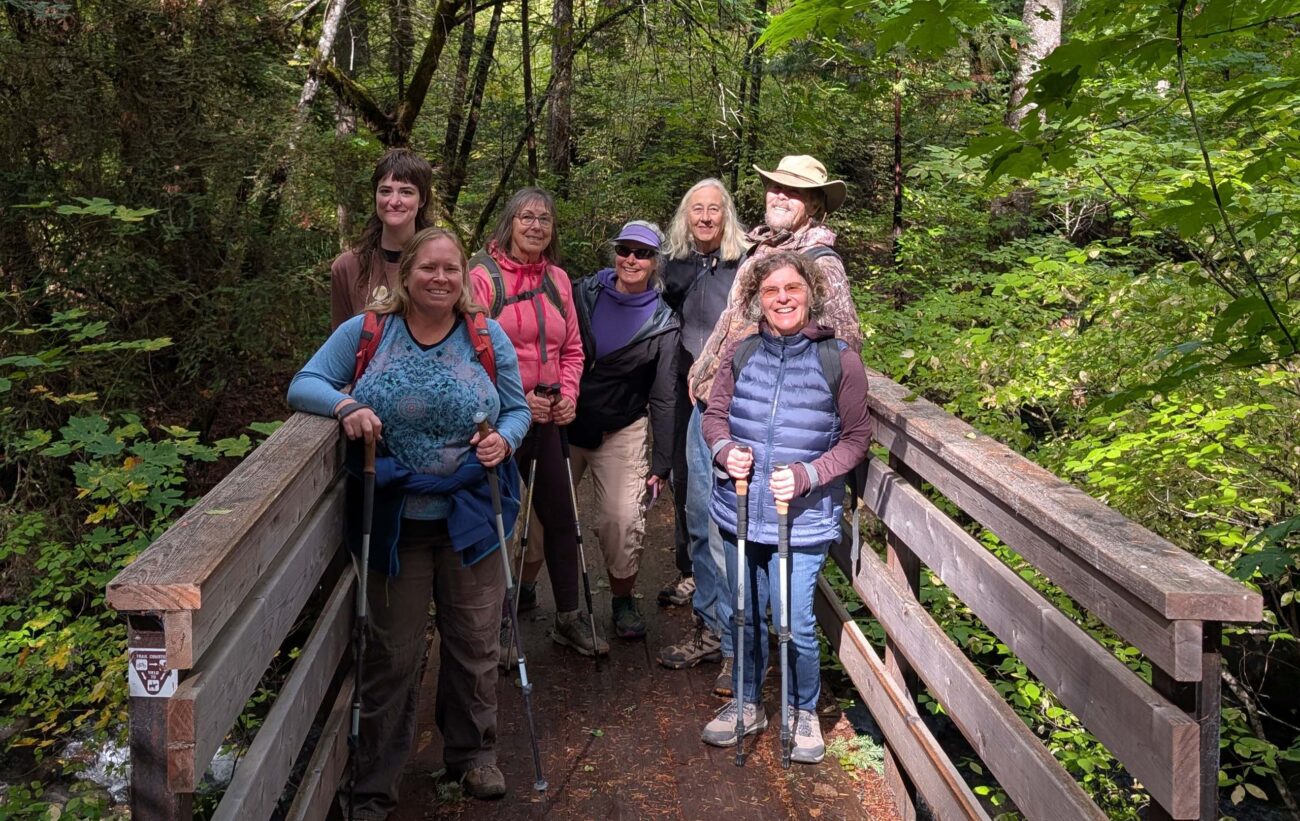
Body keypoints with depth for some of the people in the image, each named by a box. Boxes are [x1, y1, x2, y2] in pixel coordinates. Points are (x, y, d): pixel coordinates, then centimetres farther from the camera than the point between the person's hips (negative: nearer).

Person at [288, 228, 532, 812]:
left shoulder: (488, 338, 1)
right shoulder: (364, 332, -1)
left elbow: (517, 408, 7)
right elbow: (304, 386, -1)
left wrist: (504, 440, -15)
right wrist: (344, 404, -22)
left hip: (470, 521, 1)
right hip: (394, 525, -1)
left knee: (474, 645, 13)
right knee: (391, 656, 7)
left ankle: (473, 752, 37)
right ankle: (375, 785, 23)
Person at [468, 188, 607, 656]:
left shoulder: (557, 279, 9)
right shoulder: (484, 277, -9)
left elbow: (572, 347, 15)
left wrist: (568, 394, 0)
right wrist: (516, 400, -16)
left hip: (547, 418, 6)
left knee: (560, 516, 10)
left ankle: (568, 618, 24)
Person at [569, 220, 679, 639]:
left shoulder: (663, 324, -3)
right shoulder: (583, 293, 0)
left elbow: (663, 398, -2)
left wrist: (662, 463, -5)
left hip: (622, 433, -1)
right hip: (564, 422, 2)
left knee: (623, 520, -8)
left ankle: (623, 599, 16)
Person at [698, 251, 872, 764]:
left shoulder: (840, 360, -8)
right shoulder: (740, 352, 0)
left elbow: (855, 438, -4)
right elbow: (714, 415, 10)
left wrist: (808, 475, -17)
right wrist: (724, 450, -11)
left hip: (804, 518, -3)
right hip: (741, 509, 3)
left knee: (796, 623, 1)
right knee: (747, 616, 17)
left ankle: (804, 711, 29)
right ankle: (747, 704, 40)